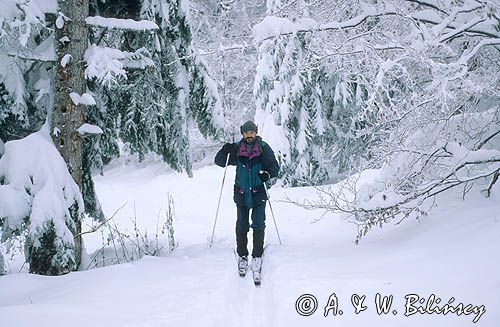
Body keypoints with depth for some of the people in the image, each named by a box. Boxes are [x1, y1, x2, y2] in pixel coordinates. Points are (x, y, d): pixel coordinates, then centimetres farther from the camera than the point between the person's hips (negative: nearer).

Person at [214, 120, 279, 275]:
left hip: (258, 192, -1)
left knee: (258, 224, -3)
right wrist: (225, 151, -17)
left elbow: (275, 166, 1)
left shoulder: (264, 148, -3)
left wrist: (268, 174, -21)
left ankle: (257, 256, 10)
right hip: (241, 193, 1)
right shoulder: (236, 148, 0)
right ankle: (242, 256, 20)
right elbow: (219, 162, 3)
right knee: (241, 225, 7)